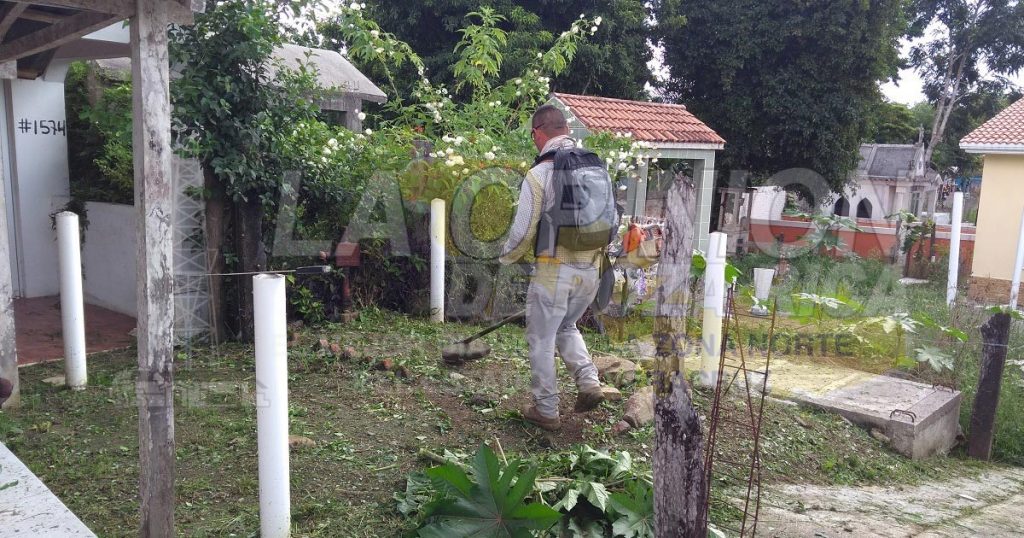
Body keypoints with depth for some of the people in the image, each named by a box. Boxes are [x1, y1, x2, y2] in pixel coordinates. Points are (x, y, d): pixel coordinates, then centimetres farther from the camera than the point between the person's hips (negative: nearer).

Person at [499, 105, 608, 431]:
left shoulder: (539, 175, -11)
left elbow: (523, 231, -11)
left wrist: (507, 256, 9)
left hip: (554, 270, -6)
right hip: (591, 268, 6)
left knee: (542, 340, 10)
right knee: (567, 327, 27)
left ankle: (546, 411, 18)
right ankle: (589, 382, 10)